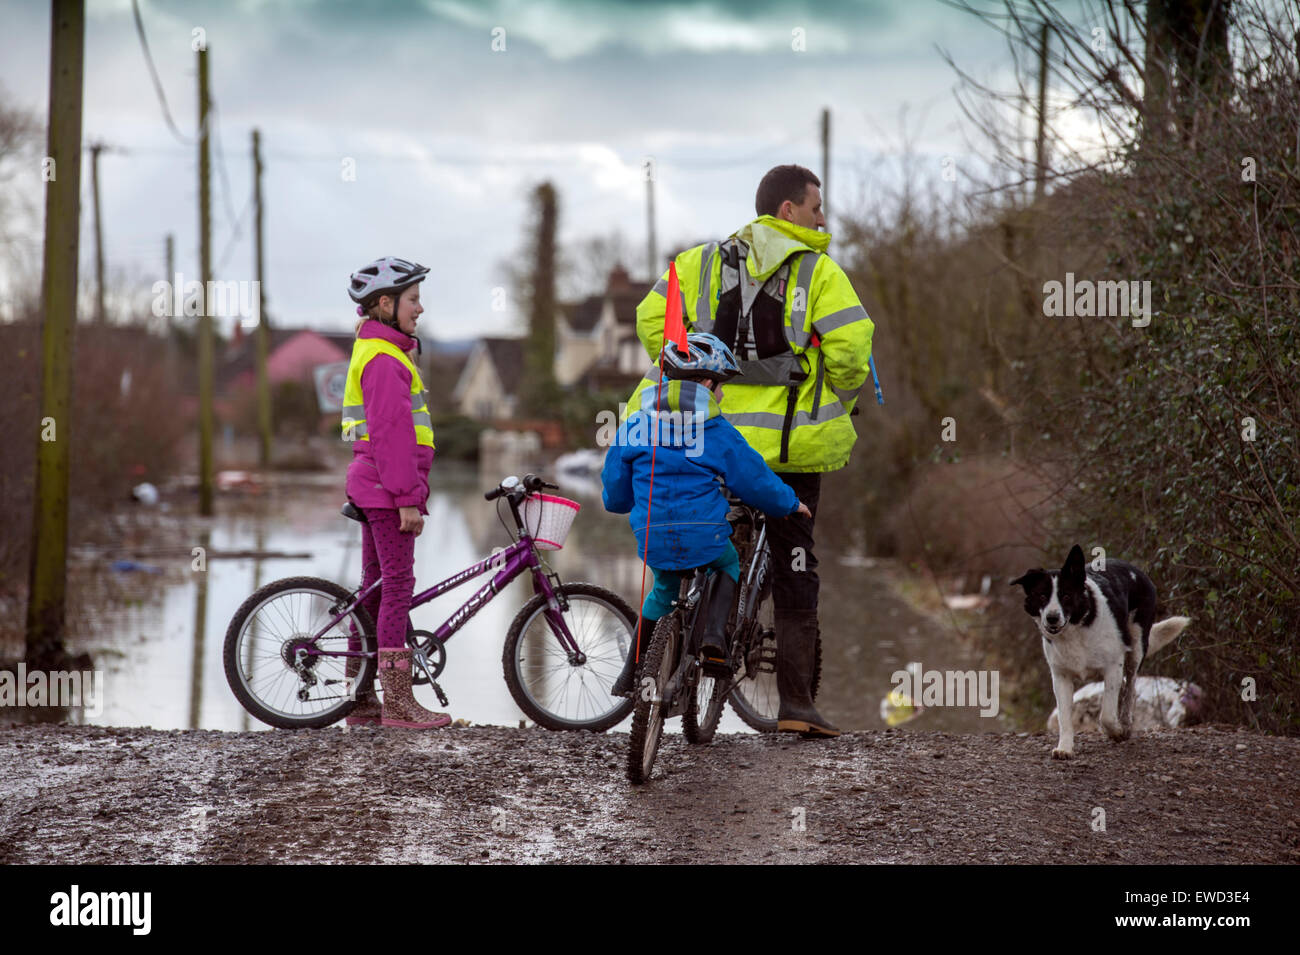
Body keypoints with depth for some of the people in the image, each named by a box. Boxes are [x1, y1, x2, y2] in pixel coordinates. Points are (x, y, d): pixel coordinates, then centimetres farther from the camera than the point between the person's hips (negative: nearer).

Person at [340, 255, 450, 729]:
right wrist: (407, 498, -21)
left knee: (375, 585, 11)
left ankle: (359, 699, 15)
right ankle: (397, 702, -6)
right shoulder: (384, 359, -15)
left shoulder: (373, 353, 18)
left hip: (374, 486, 10)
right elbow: (390, 432, -20)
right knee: (398, 585, -8)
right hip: (387, 488, -10)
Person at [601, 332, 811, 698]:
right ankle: (714, 634, 5)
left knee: (663, 590, 29)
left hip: (654, 541, 3)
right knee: (729, 565, 29)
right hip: (705, 539, -3)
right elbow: (756, 483, 3)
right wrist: (790, 504, 22)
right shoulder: (719, 433, -2)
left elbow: (614, 494, 11)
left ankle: (631, 672, 26)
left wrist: (618, 503, 36)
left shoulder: (634, 427, 5)